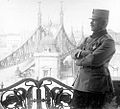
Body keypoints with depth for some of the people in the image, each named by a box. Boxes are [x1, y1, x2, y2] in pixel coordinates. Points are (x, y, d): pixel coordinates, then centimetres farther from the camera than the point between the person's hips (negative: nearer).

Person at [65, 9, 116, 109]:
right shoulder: (88, 39, 15)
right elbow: (74, 54, 7)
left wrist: (79, 61, -5)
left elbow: (94, 60, -22)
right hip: (81, 82, 8)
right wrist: (83, 53, -13)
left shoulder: (108, 41, -11)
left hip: (96, 85, -8)